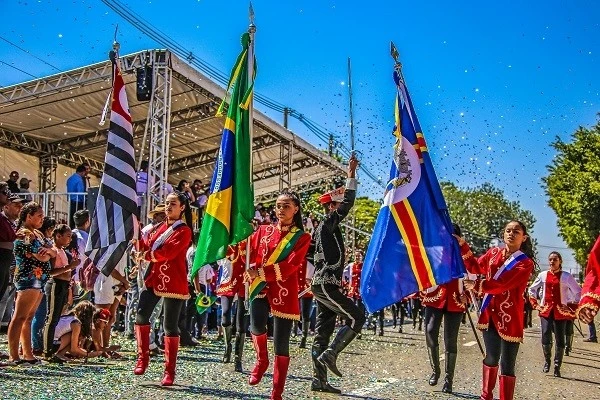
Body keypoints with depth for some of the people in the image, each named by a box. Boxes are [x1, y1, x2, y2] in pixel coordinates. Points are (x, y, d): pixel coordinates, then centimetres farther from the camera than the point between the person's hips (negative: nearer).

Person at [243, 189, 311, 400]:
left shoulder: (302, 237, 0)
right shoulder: (263, 230, 11)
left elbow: (289, 267, -12)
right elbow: (249, 252, 8)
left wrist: (259, 272, -20)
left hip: (284, 293, -2)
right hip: (260, 287, 2)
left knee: (281, 345, 0)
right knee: (257, 326, -27)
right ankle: (261, 360, 6)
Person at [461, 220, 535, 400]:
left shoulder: (525, 263, -10)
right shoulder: (493, 253, 9)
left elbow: (502, 284, -21)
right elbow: (475, 267, 7)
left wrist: (476, 285, -23)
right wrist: (463, 247, -3)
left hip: (509, 318, -5)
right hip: (490, 313, 5)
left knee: (507, 365, -4)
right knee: (491, 357, 20)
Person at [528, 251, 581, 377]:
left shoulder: (566, 276, -1)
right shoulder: (543, 275, 7)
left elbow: (578, 292, 4)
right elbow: (532, 289, 19)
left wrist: (572, 306, 0)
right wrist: (536, 304, 11)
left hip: (560, 312, -1)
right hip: (546, 311, 2)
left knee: (560, 340, -2)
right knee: (545, 338, -8)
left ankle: (557, 367, 9)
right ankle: (547, 360, 16)